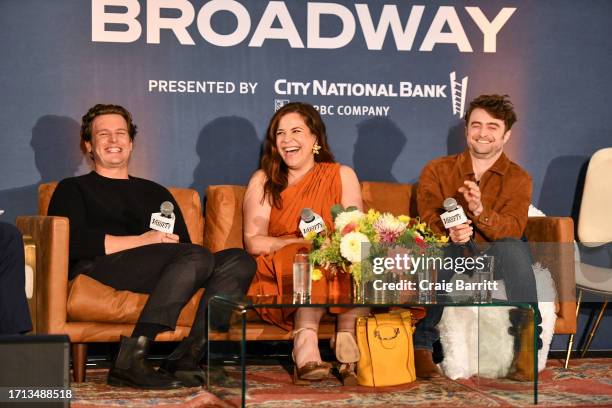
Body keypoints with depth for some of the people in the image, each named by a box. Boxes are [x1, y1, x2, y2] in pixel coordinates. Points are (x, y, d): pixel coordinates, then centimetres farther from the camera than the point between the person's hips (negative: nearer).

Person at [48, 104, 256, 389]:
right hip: (100, 267, -5)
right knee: (199, 257, -31)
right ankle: (129, 360, -37)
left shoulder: (156, 193, 33)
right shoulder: (73, 189, 19)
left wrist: (169, 243, -6)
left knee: (239, 261, -20)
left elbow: (184, 243, 19)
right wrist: (144, 241, -6)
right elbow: (74, 243, -2)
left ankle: (184, 359, -34)